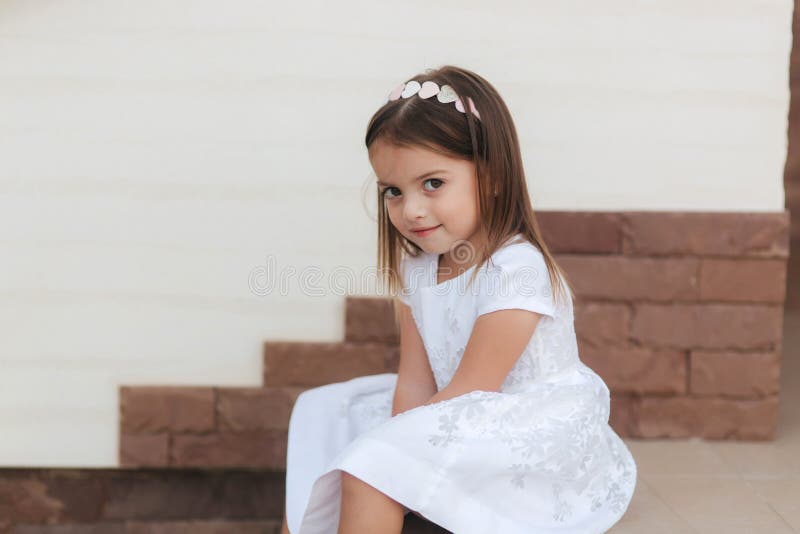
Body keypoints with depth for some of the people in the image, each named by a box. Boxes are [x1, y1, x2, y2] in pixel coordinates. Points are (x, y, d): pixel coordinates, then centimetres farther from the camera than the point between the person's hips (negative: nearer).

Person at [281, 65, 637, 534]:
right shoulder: (416, 270, 3)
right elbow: (415, 384, -2)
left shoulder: (516, 271, -21)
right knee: (322, 413, 14)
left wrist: (392, 456, -16)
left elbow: (465, 396, -21)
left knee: (370, 469, -25)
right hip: (458, 431, 9)